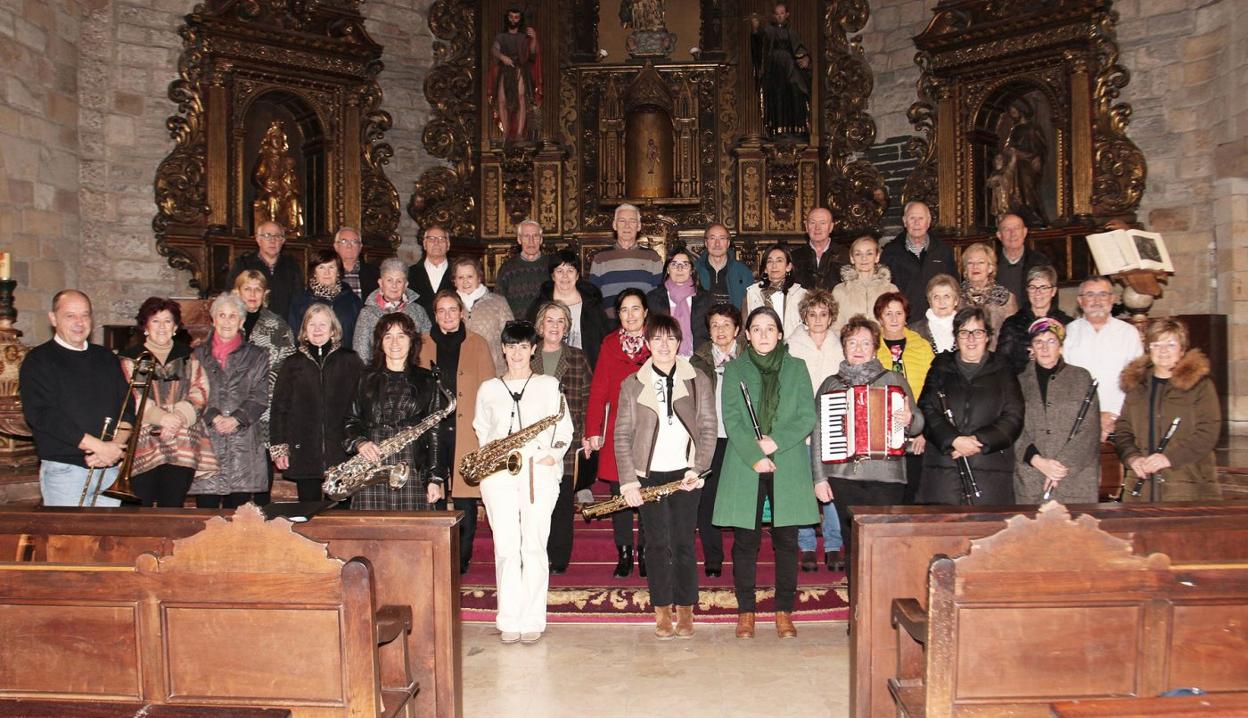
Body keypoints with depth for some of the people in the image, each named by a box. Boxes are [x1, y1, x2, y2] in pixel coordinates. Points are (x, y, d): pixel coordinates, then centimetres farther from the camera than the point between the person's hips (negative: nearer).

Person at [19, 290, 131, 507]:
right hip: (64, 471, -4)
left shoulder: (106, 358, 16)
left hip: (111, 469, 4)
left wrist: (116, 445, -8)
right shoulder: (38, 361, 2)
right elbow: (42, 415, -11)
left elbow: (127, 407, 12)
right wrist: (98, 446, -16)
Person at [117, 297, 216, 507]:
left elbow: (199, 393, 5)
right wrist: (162, 417, -20)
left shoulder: (188, 356, 14)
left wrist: (179, 417, -13)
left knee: (173, 507, 0)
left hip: (182, 445, 1)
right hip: (142, 444, -1)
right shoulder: (129, 357, 8)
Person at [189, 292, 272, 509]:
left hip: (243, 444, 0)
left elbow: (260, 396, 2)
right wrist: (213, 417, -11)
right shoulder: (199, 355, 13)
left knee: (237, 508, 0)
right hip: (206, 440, 1)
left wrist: (236, 419, -11)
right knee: (206, 507, -1)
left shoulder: (256, 356, 11)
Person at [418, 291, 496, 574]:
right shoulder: (424, 345, 11)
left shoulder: (477, 344, 7)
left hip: (466, 432, -1)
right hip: (432, 431, 1)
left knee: (465, 498, -1)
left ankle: (462, 559, 10)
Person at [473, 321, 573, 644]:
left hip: (539, 473, -1)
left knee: (534, 546, -2)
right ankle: (509, 620, 5)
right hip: (498, 474, 1)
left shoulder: (549, 385, 11)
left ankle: (533, 620, 4)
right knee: (506, 547, -2)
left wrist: (554, 453, -6)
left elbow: (564, 428, 10)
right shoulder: (488, 389, 16)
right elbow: (481, 430, 22)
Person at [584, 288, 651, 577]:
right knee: (619, 494, 4)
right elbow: (598, 390, 4)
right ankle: (624, 555, 17)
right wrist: (592, 431, -3)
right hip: (617, 431, 1)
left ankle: (645, 553, 19)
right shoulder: (609, 344, 6)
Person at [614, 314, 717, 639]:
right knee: (658, 543, 2)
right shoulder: (632, 384, 5)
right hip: (649, 475, 0)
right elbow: (622, 435, 2)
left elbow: (708, 429, 3)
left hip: (685, 474, 0)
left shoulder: (698, 381, 5)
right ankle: (662, 611, 14)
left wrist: (697, 469, -9)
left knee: (683, 542, 2)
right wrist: (628, 480, -6)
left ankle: (685, 611, 15)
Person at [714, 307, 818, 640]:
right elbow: (731, 419, 0)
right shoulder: (735, 369, 8)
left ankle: (784, 612, 14)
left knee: (786, 540, 4)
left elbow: (808, 417, 2)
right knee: (745, 540, 2)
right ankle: (746, 612, 12)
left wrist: (775, 442, -11)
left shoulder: (796, 368, 10)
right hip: (745, 466, -1)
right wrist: (754, 456, -12)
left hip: (788, 466, 1)